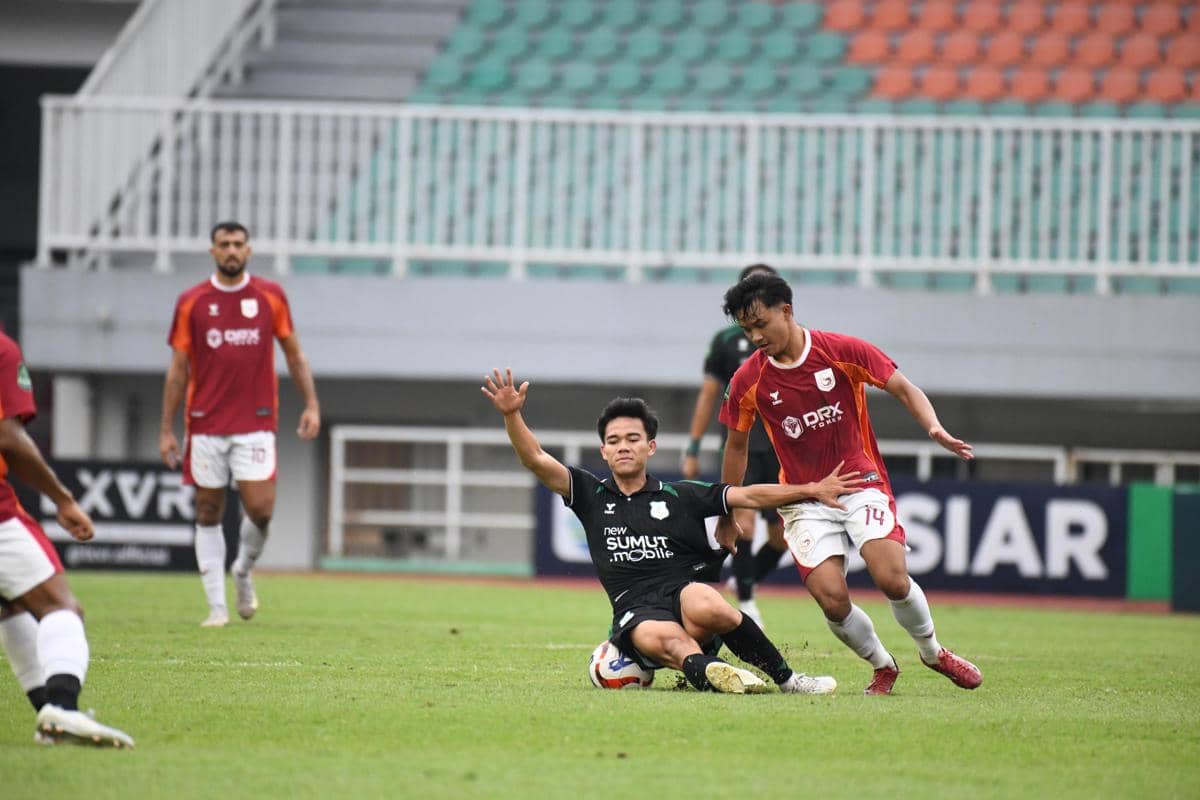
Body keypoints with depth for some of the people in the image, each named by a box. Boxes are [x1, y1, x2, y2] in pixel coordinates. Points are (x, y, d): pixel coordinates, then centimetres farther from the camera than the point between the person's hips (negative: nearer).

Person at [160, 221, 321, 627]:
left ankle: (243, 571, 19)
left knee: (260, 509, -11)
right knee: (208, 513, 2)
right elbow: (178, 369, 6)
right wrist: (166, 430, 3)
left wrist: (311, 403, 2)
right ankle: (217, 605, 8)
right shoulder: (192, 302, 3)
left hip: (255, 423, 0)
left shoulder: (270, 296, 4)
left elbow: (293, 353, 12)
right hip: (205, 423, 0)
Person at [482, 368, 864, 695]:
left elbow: (748, 496, 10)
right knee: (662, 639, -37)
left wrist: (812, 490, 0)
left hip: (687, 593, 0)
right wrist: (512, 415, -10)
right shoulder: (591, 496, 16)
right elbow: (536, 460, 6)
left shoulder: (681, 497, 14)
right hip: (636, 613, 0)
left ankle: (786, 678, -25)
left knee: (701, 602, -37)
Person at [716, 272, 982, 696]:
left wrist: (935, 429, -20)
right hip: (804, 499, 1)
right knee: (832, 600, -17)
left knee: (892, 580, -21)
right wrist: (726, 516, 15)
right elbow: (736, 445, 11)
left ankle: (933, 652, 9)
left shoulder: (844, 351, -8)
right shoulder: (748, 380, -3)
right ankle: (883, 667, 11)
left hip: (862, 485, -1)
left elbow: (905, 390, -2)